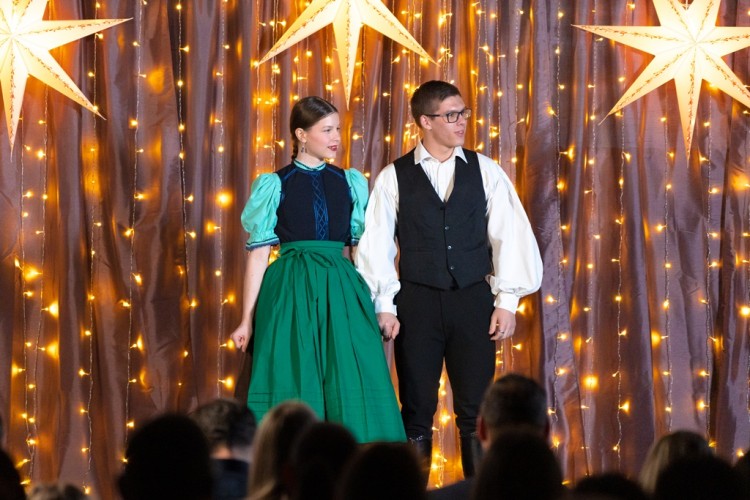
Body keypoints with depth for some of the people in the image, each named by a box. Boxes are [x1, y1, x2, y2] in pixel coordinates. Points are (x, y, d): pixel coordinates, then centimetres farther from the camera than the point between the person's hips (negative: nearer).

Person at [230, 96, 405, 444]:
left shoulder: (350, 183, 12)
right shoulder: (275, 185, 3)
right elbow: (258, 253, 1)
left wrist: (378, 304, 2)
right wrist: (247, 318, -4)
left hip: (342, 294, 3)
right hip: (292, 296, -3)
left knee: (351, 394, -2)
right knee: (294, 394, -2)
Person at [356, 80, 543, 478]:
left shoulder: (485, 172, 4)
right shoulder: (394, 178, 1)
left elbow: (510, 235, 2)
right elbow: (376, 245, 1)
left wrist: (507, 300, -4)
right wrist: (384, 307, -3)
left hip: (473, 300, 1)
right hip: (417, 301, -1)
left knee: (475, 410, 2)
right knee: (417, 410, 5)